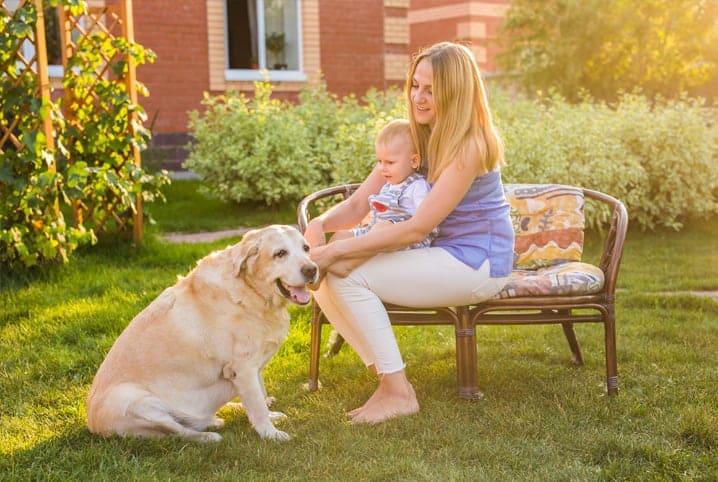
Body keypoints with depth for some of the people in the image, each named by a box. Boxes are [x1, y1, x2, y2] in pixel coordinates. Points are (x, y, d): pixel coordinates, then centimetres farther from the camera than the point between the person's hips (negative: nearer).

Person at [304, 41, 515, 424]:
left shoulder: (469, 146, -20)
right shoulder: (412, 136, 5)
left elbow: (418, 227, -25)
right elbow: (359, 203, 0)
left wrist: (339, 250, -27)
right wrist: (320, 224, -22)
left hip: (476, 264, -8)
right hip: (443, 256, 9)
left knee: (347, 276, -21)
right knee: (320, 273, -5)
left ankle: (398, 392, -11)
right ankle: (386, 377, 1)